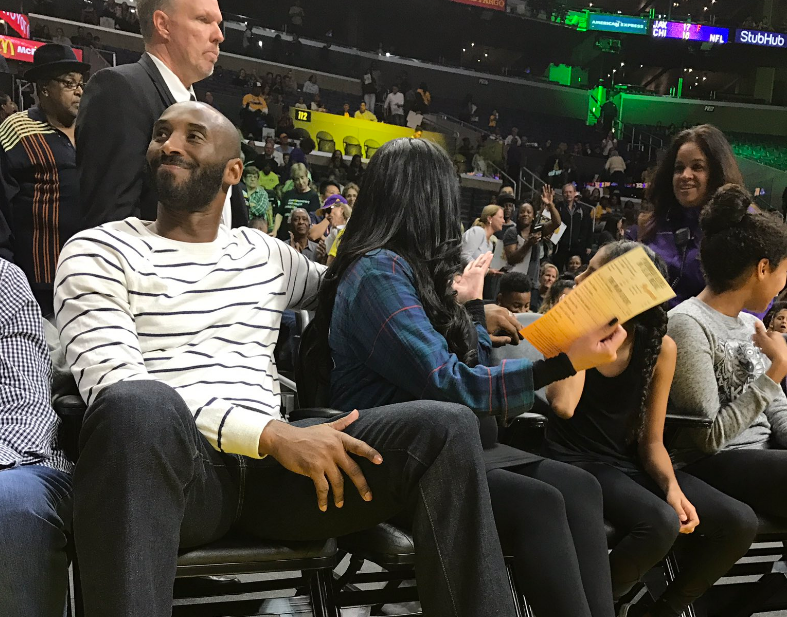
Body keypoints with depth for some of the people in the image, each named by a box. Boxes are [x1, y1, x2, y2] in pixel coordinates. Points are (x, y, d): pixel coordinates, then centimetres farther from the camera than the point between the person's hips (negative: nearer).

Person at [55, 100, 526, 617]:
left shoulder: (266, 254, 20)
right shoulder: (100, 251, 5)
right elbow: (113, 386, -9)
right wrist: (270, 433, -20)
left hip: (269, 461, 4)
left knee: (447, 426, -15)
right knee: (138, 405, -40)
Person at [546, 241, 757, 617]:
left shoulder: (660, 347, -2)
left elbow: (651, 440, 2)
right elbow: (563, 406, -26)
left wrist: (672, 487, -17)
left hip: (629, 461, 4)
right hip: (575, 460, -4)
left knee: (739, 522, -14)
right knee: (661, 522, -33)